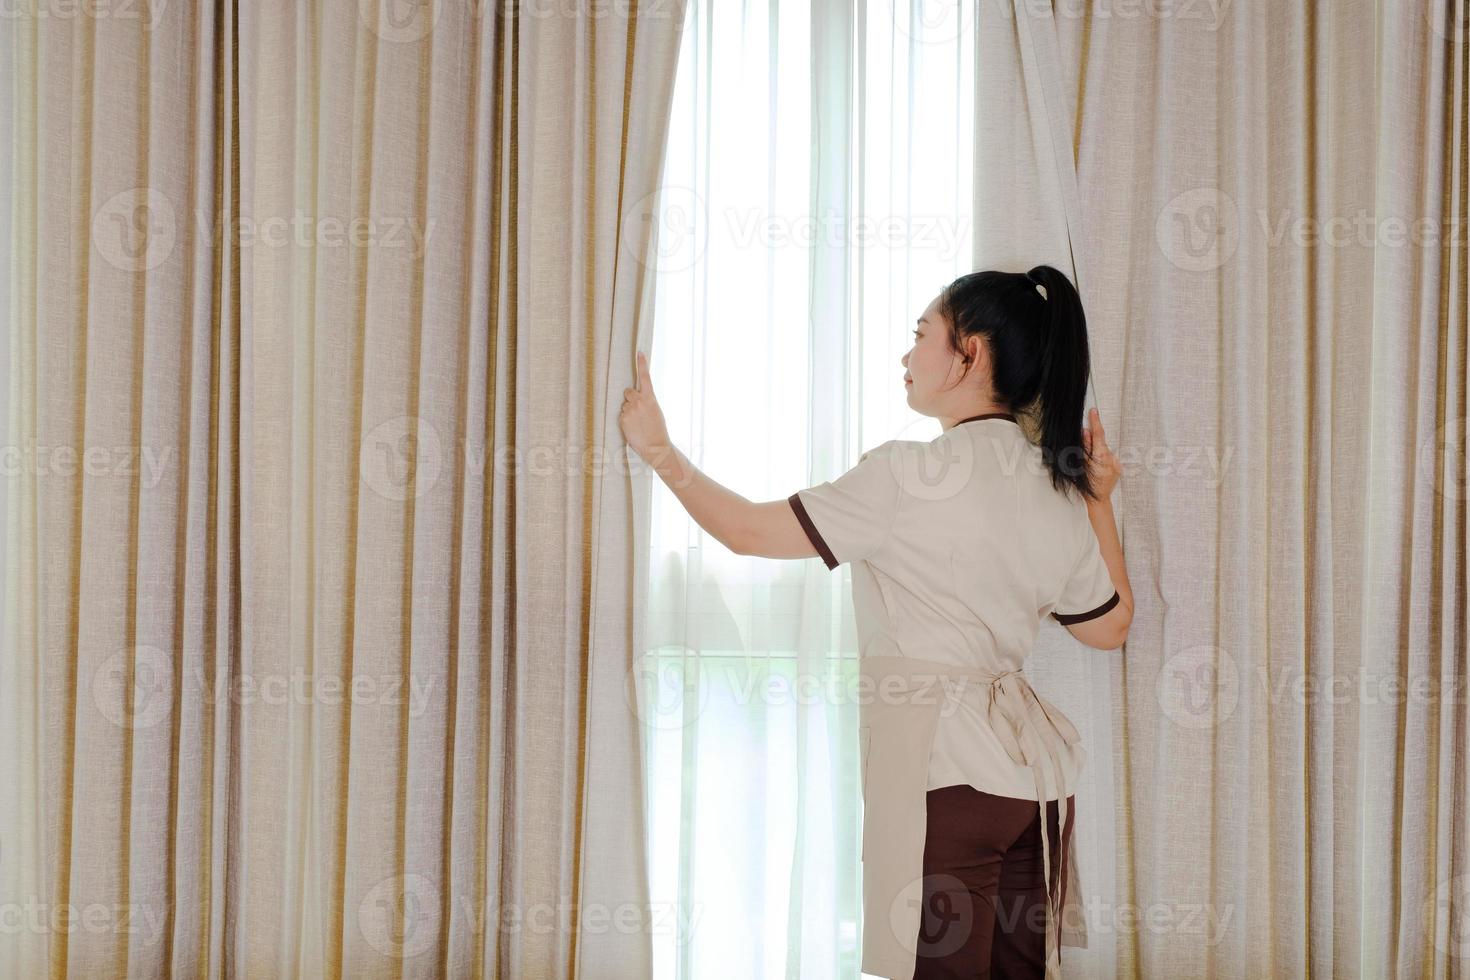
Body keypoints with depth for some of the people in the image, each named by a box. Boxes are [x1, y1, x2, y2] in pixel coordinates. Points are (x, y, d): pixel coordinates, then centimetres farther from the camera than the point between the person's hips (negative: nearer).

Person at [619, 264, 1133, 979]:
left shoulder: (910, 475, -13)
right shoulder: (1059, 495, 8)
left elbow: (751, 531, -9)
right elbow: (1109, 626, 21)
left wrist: (660, 451, 4)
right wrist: (1097, 500, 27)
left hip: (944, 767, -7)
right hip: (1034, 767, 8)